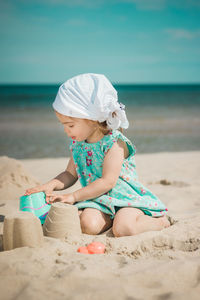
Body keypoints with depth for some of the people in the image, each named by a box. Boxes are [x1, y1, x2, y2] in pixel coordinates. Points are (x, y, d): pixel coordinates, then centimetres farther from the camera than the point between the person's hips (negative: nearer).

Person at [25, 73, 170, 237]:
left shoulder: (114, 142, -15)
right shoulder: (77, 143, 7)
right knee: (88, 224, -28)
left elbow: (107, 182, -21)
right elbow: (70, 174, 16)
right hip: (98, 200, 5)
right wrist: (51, 185, -6)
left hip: (125, 196, -4)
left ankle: (160, 221, -3)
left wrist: (73, 196, -20)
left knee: (123, 228, -31)